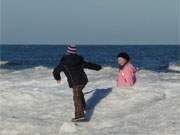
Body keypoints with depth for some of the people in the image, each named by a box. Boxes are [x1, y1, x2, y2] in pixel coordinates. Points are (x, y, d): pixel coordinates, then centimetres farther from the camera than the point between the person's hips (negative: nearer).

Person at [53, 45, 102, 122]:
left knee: (77, 98, -15)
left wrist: (58, 78, 31)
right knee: (79, 92, 34)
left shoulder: (64, 62, 2)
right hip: (83, 80, 7)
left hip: (76, 82, -7)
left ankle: (80, 115, -29)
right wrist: (97, 67, 46)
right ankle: (83, 106, 50)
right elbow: (89, 65, 27)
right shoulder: (79, 60, 14)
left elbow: (55, 71, 9)